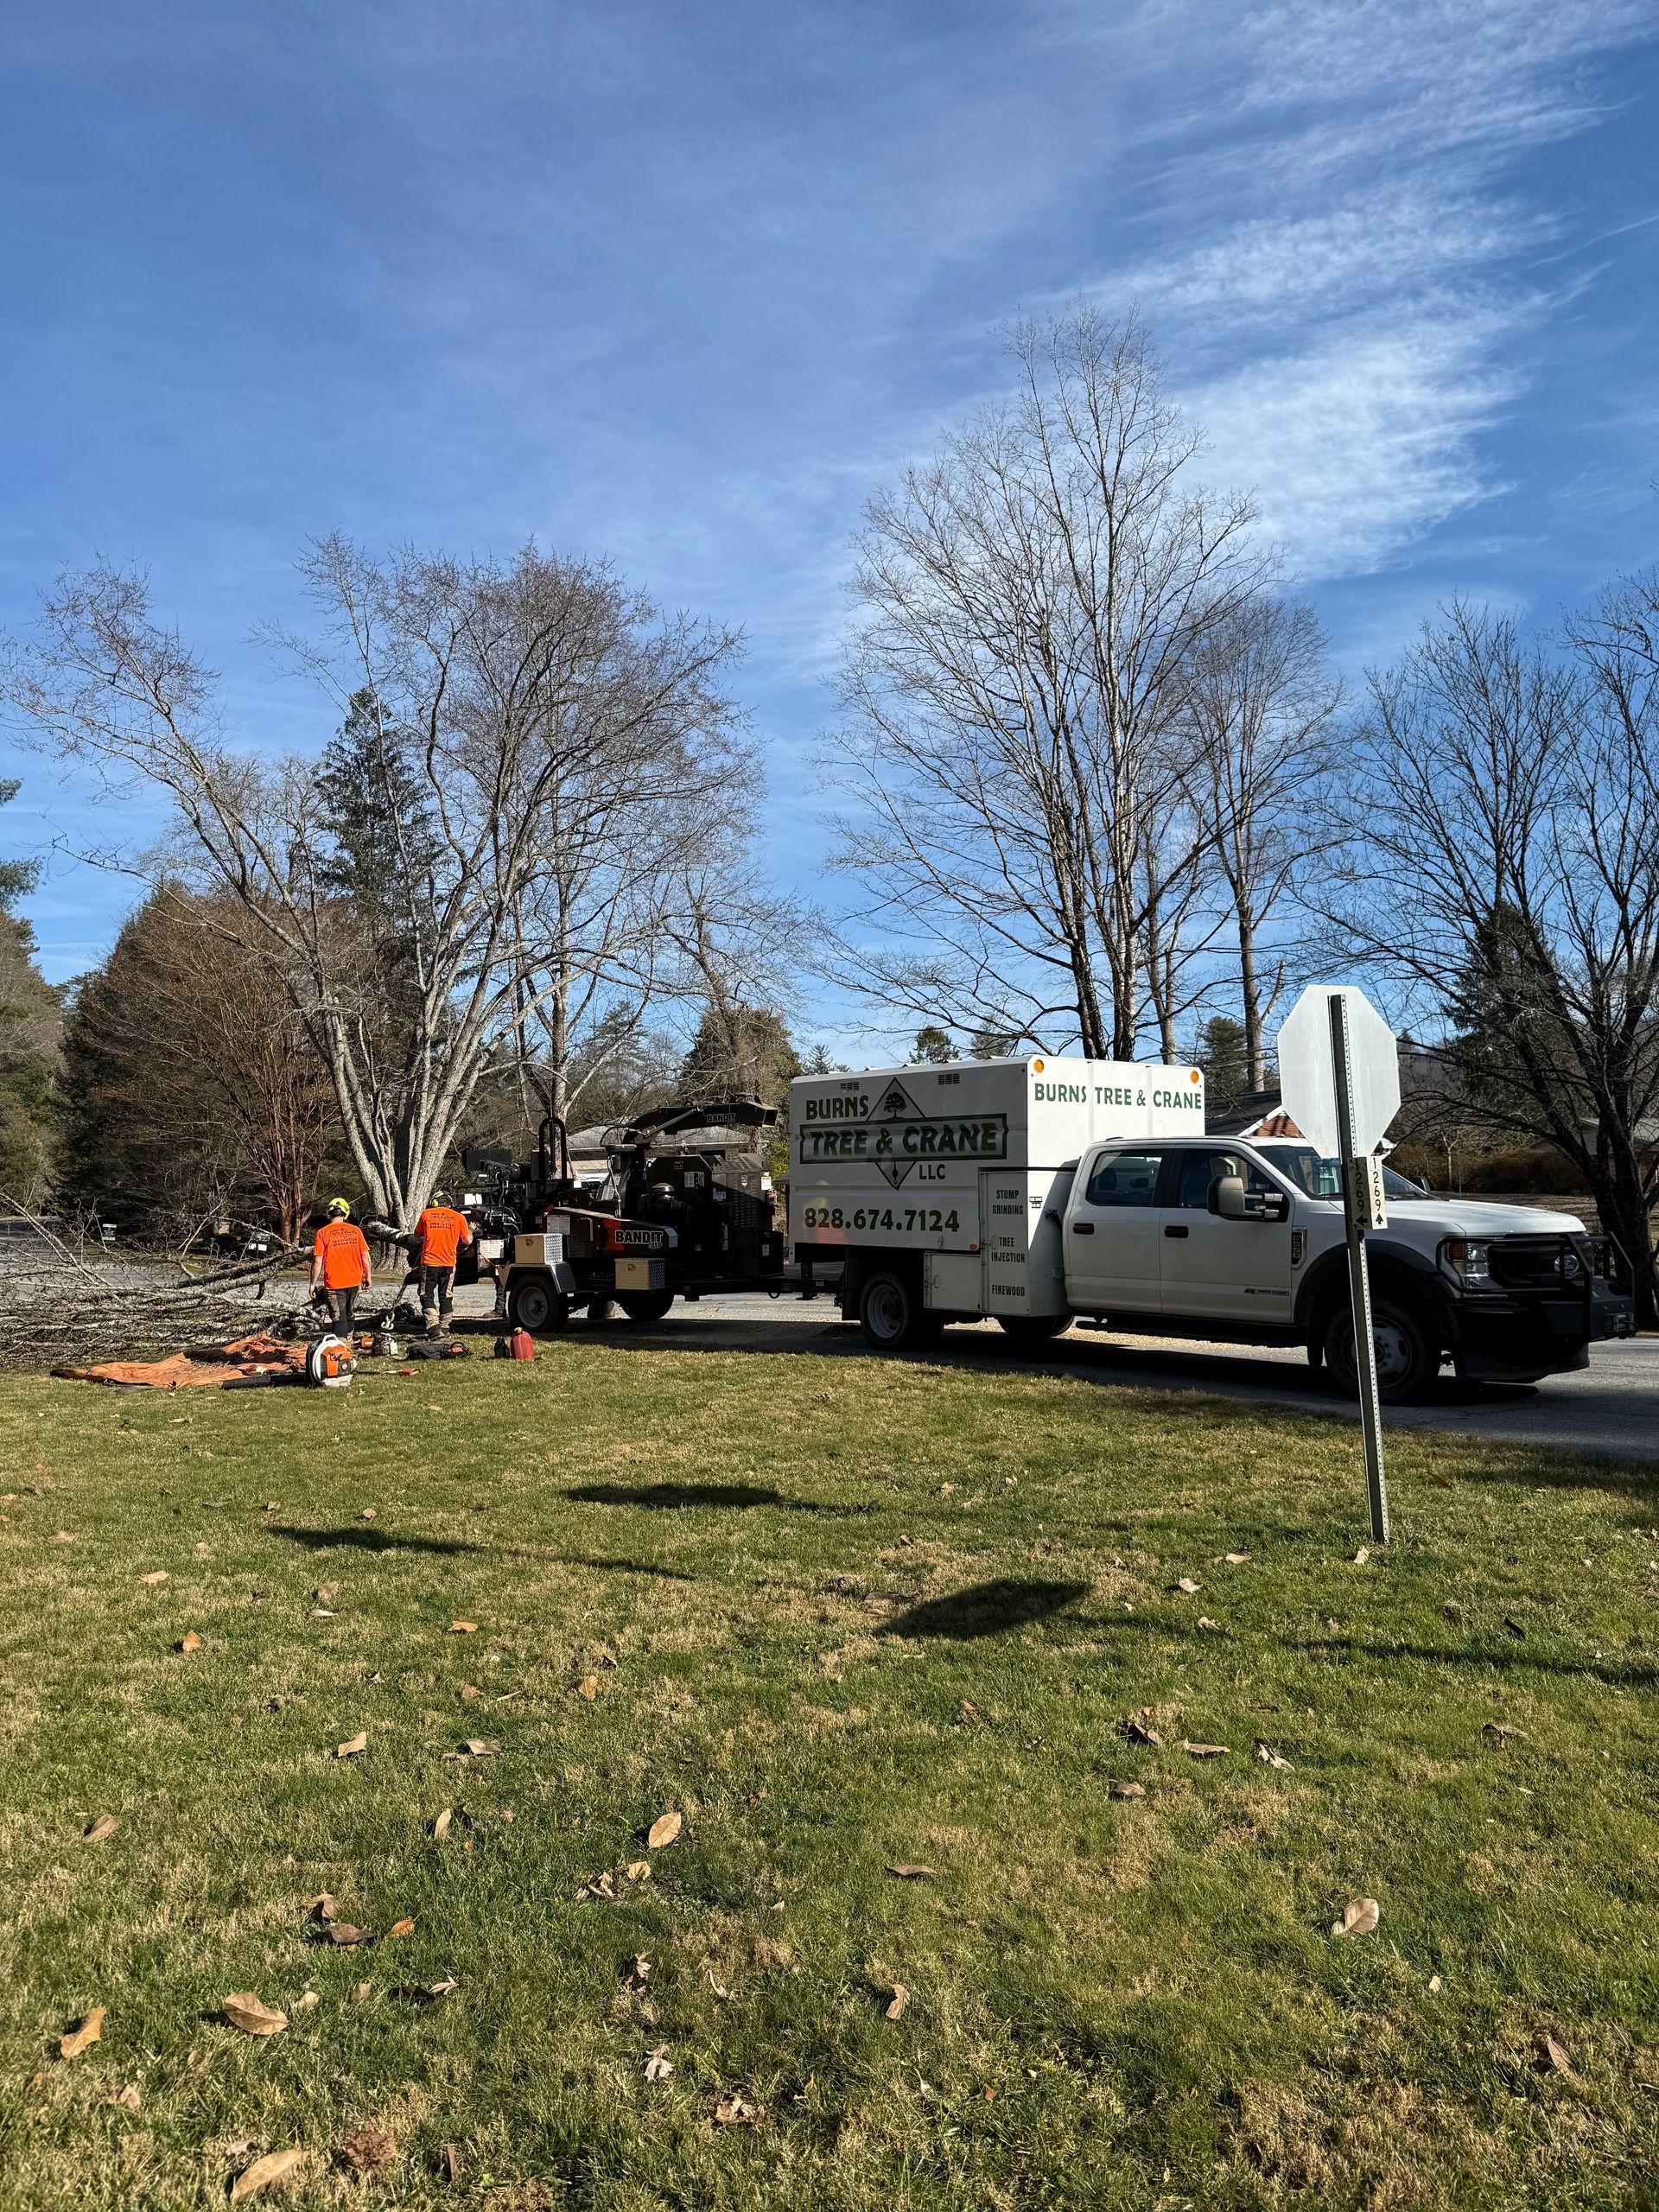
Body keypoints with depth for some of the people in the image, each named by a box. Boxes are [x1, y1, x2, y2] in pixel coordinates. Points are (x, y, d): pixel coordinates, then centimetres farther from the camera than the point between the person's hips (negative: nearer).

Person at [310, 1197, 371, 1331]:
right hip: (354, 1282, 4)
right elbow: (365, 1255, 3)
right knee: (350, 1315, 19)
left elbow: (317, 1261, -11)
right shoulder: (355, 1230, 0)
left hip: (334, 1284, -4)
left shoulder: (323, 1233, -9)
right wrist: (368, 1276, 15)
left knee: (339, 1318, -1)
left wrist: (313, 1284, -3)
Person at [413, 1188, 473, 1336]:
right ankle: (444, 1327, 17)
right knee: (446, 1297, 14)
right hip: (448, 1264, 2)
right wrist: (470, 1230, 25)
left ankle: (433, 1325, -11)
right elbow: (468, 1241, 5)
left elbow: (417, 1234, 15)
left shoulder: (426, 1214, 0)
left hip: (429, 1263, -1)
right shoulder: (458, 1217, 0)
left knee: (427, 1296, 5)